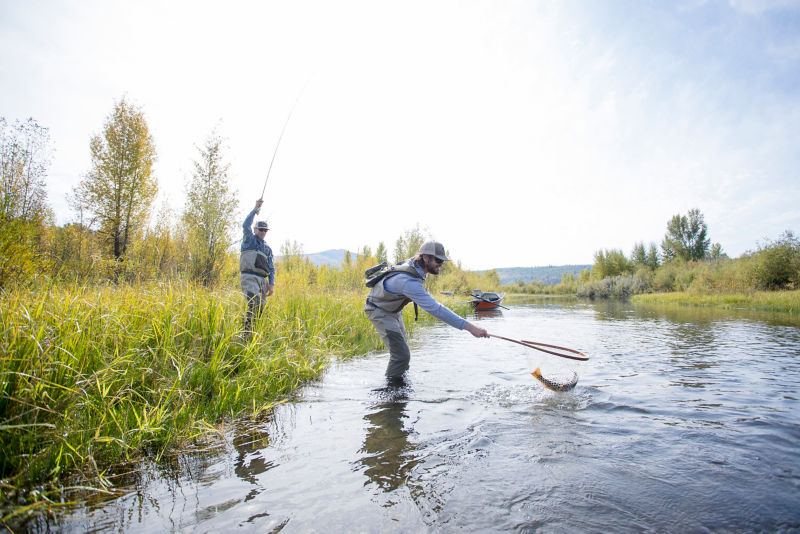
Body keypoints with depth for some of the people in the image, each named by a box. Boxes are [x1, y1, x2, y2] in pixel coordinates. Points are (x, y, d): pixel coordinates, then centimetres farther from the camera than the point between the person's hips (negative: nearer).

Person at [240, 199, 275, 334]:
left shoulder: (268, 249, 23)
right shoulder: (249, 239, 10)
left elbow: (271, 268, 20)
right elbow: (246, 225, -10)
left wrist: (271, 283, 8)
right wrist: (256, 209, -11)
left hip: (262, 279, 6)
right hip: (249, 277, -6)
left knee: (261, 307, 3)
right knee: (254, 304, -21)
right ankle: (246, 331, -21)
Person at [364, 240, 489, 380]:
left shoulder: (412, 263, -10)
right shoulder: (409, 281, -39)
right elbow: (435, 309, -46)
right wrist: (469, 327, -49)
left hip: (393, 310, 10)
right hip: (378, 311, -10)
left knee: (402, 351, 17)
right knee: (401, 355, -16)